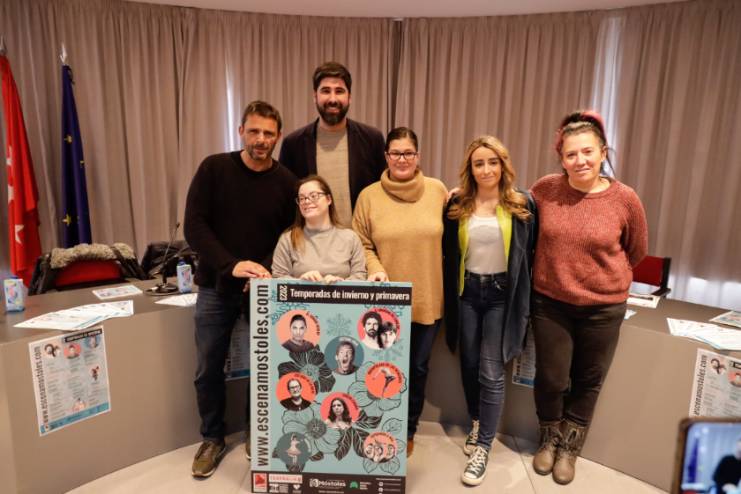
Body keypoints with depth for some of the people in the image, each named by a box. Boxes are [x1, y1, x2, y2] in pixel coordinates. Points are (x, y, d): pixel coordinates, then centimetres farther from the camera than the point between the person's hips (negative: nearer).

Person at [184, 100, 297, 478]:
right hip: (216, 287, 0)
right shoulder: (214, 168, -5)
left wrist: (266, 271, -18)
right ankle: (212, 439, 33)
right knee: (209, 369, 10)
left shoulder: (286, 182, -3)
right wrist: (231, 264, -24)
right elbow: (194, 225, -12)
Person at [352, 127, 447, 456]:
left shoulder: (438, 191, 0)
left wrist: (447, 283, 4)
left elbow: (449, 238, 11)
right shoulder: (369, 196, -3)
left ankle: (408, 431, 39)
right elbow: (362, 245, -1)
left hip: (428, 300, 2)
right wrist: (375, 268, -18)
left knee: (418, 367, 16)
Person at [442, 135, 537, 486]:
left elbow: (530, 255, 0)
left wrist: (521, 297, -2)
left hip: (502, 295, -2)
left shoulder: (522, 206, -5)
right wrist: (449, 295, 5)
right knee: (469, 366, 14)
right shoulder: (456, 206, 0)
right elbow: (448, 254, 7)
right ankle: (476, 425, 37)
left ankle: (483, 449, 14)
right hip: (466, 292, 3)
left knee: (491, 373, -1)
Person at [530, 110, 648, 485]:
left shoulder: (625, 199, -12)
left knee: (588, 381, 17)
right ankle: (549, 439, 39)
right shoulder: (544, 190, -10)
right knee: (550, 378, 10)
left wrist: (607, 280, 10)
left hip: (603, 307, 0)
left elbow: (636, 251, 5)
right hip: (549, 302, 0)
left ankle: (570, 447, 41)